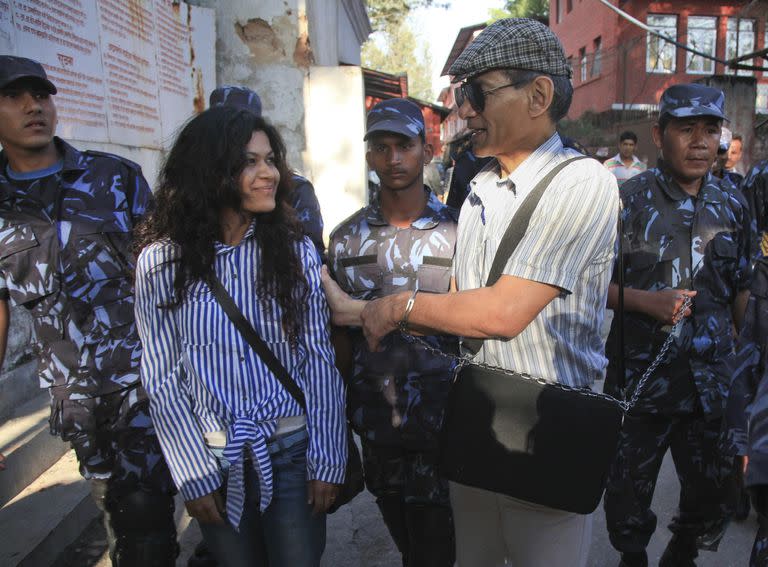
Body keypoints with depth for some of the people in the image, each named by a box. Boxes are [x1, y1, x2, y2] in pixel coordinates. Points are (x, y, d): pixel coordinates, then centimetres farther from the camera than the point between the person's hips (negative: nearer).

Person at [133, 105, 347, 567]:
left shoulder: (295, 250, -5)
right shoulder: (161, 261, -7)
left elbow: (320, 359, -4)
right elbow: (162, 377, -4)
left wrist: (327, 461, -6)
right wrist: (194, 475, -5)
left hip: (293, 452, 0)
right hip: (214, 459, 0)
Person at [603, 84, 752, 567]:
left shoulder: (734, 205, 5)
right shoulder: (628, 199, -7)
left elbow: (742, 290, 13)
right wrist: (646, 300, -19)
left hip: (712, 381, 3)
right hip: (640, 377, -3)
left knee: (711, 492, 16)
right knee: (628, 493, 11)